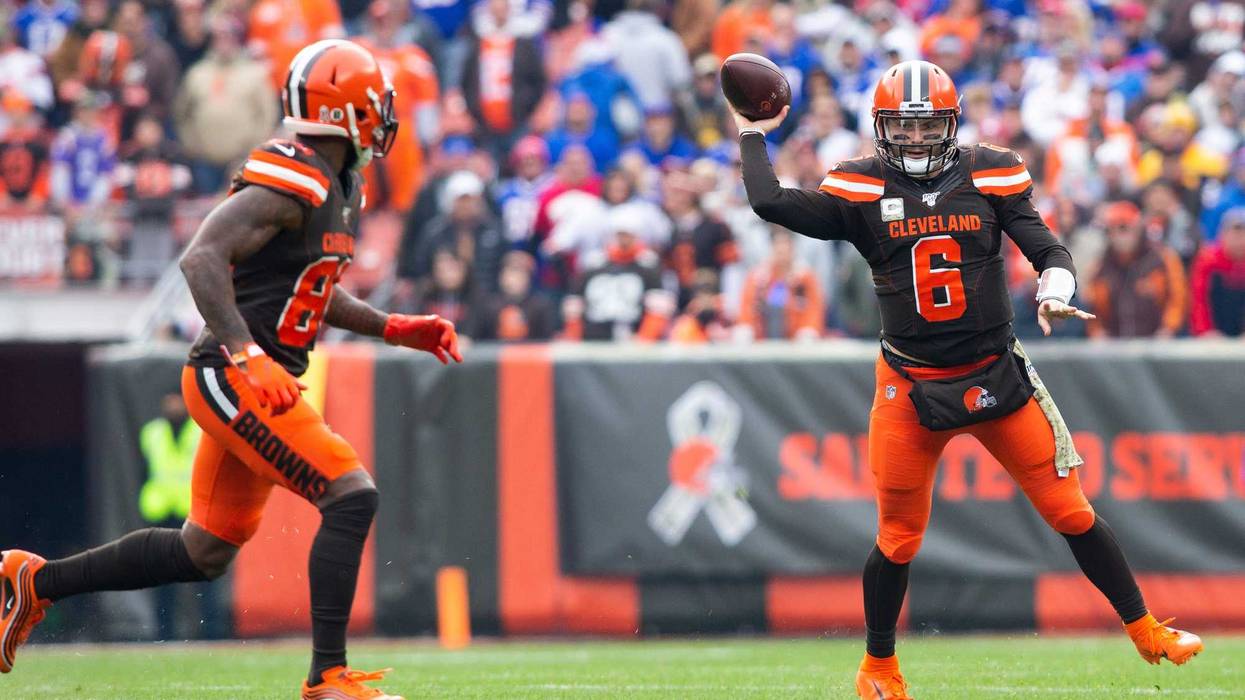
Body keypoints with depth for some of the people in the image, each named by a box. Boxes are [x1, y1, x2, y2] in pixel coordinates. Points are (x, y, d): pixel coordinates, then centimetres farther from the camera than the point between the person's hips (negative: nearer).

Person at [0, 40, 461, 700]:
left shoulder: (337, 187, 14)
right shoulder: (290, 183, -18)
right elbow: (202, 259, -26)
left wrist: (394, 328, 16)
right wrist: (247, 357, -33)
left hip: (254, 381, 10)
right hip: (230, 380, -10)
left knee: (204, 553, 15)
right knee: (351, 497, -15)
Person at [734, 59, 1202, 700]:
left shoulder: (991, 176, 0)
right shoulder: (863, 190, -3)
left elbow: (1048, 249, -2)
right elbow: (771, 204, -13)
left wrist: (1054, 294, -21)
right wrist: (753, 137, -2)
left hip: (997, 377, 1)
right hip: (911, 389, -1)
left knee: (1072, 513, 2)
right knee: (899, 538, 6)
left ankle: (1145, 631, 15)